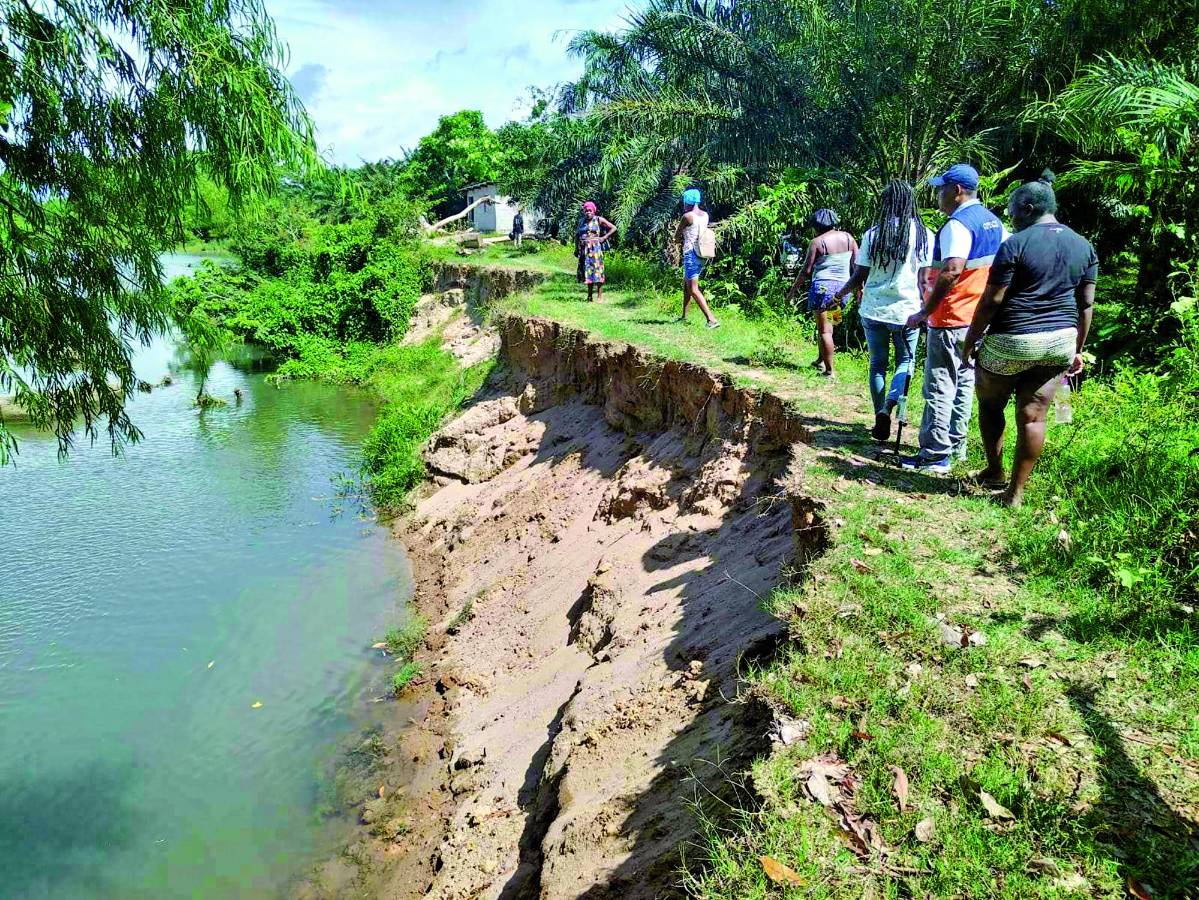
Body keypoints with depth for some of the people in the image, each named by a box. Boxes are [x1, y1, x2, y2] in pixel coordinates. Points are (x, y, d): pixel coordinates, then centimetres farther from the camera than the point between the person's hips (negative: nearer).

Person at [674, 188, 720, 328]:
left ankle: (712, 319, -21)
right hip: (701, 255, 9)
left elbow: (676, 236, 0)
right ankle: (684, 315, 32)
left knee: (693, 290, -11)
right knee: (686, 284, 23)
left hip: (691, 254, -9)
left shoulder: (687, 216, -12)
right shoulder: (705, 215, 10)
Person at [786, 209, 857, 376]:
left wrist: (792, 291, 0)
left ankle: (829, 370, 1)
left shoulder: (817, 242, -8)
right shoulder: (848, 237, 6)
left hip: (822, 287, -5)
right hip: (842, 288, 5)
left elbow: (806, 271, -8)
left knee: (824, 329, 0)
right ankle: (820, 360, 27)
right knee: (826, 325, 22)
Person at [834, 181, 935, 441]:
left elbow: (859, 277, -2)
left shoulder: (873, 234, -3)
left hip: (873, 310, 1)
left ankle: (881, 421, 16)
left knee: (878, 363, 14)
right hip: (907, 310, -1)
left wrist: (839, 295, 15)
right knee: (906, 361, 14)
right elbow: (924, 279, -6)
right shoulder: (924, 234, -4)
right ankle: (890, 403, -11)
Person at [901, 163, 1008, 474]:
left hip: (951, 320, -9)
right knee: (965, 383, 16)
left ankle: (936, 456, -3)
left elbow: (951, 271, -28)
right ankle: (956, 445, 25)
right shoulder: (994, 222, 13)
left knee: (940, 388, -5)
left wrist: (925, 312, -24)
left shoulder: (958, 224, -16)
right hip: (980, 318, 9)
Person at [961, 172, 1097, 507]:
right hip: (1060, 342, 6)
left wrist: (970, 342, -4)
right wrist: (1077, 349, 18)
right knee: (1033, 416, 7)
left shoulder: (1016, 244, -10)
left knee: (990, 404, 17)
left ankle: (994, 471, 27)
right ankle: (1016, 492, 12)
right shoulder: (1084, 246, 9)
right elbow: (1086, 305, 10)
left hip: (1011, 341, -5)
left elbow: (991, 301, -12)